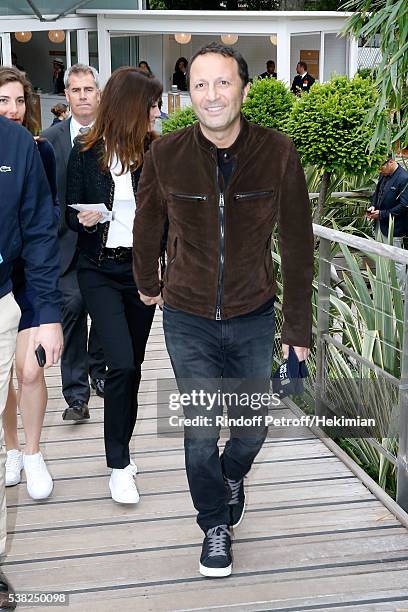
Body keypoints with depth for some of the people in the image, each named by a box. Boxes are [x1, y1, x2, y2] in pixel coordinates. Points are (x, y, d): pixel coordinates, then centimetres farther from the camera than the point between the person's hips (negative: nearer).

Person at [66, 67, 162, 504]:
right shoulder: (86, 155, -4)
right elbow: (72, 216, 3)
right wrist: (85, 220, -18)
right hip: (100, 271, -3)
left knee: (132, 365, 10)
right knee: (122, 364, -13)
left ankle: (120, 449, 28)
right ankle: (119, 466, 1)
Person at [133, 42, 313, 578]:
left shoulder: (279, 154, -12)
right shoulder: (165, 155, -11)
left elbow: (297, 244, -5)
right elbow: (147, 227, 8)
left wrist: (299, 326, -2)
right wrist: (147, 284, 20)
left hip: (253, 317, 1)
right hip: (188, 318, 0)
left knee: (252, 427, 12)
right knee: (201, 433, 2)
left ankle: (233, 476, 47)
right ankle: (215, 526, 27)